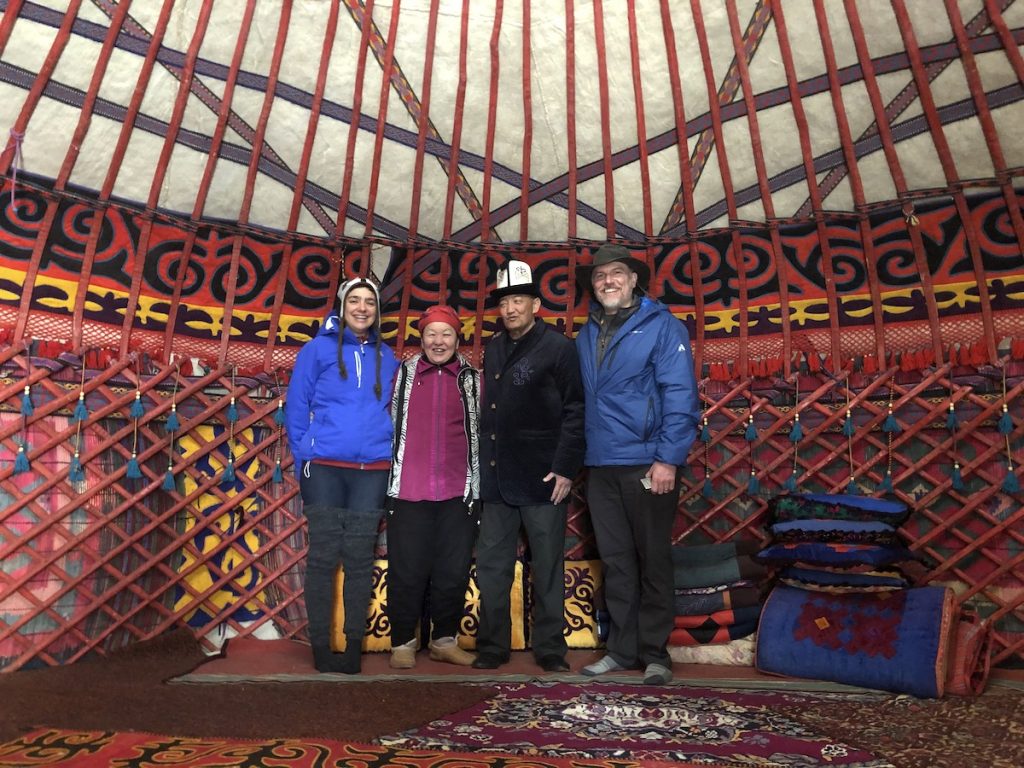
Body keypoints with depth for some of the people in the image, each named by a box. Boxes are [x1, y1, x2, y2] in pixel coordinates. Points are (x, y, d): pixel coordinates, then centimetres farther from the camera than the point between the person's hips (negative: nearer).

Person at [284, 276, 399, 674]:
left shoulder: (386, 358, 12)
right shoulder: (318, 349, 3)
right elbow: (296, 406, 3)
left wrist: (388, 453, 7)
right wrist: (304, 456, -4)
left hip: (372, 471, 2)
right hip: (325, 468, -2)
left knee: (360, 559, 6)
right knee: (323, 556, 2)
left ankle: (354, 645, 15)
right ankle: (320, 646, 13)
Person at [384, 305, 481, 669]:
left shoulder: (471, 378, 9)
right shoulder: (403, 373, 6)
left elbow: (482, 432, 13)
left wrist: (478, 485, 10)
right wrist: (386, 478, 6)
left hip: (458, 492, 1)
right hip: (409, 490, -1)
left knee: (454, 571, 8)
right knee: (407, 570, 4)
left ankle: (445, 640, 25)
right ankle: (403, 642, 20)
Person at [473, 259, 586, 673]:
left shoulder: (558, 348, -4)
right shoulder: (492, 349, 15)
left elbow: (575, 412, -9)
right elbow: (487, 411, 15)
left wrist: (566, 468, -15)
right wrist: (481, 466, 10)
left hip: (542, 479, -5)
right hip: (496, 479, 6)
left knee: (547, 569, 6)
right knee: (492, 566, 10)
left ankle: (550, 648, 20)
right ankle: (492, 645, 23)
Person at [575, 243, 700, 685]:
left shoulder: (662, 326, -3)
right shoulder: (586, 336, 13)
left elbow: (680, 396, -11)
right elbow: (581, 401, 13)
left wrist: (668, 458, -17)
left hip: (647, 465, -5)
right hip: (600, 466, 5)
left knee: (653, 561, 5)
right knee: (616, 561, 12)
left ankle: (655, 654, 18)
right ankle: (622, 649, 23)